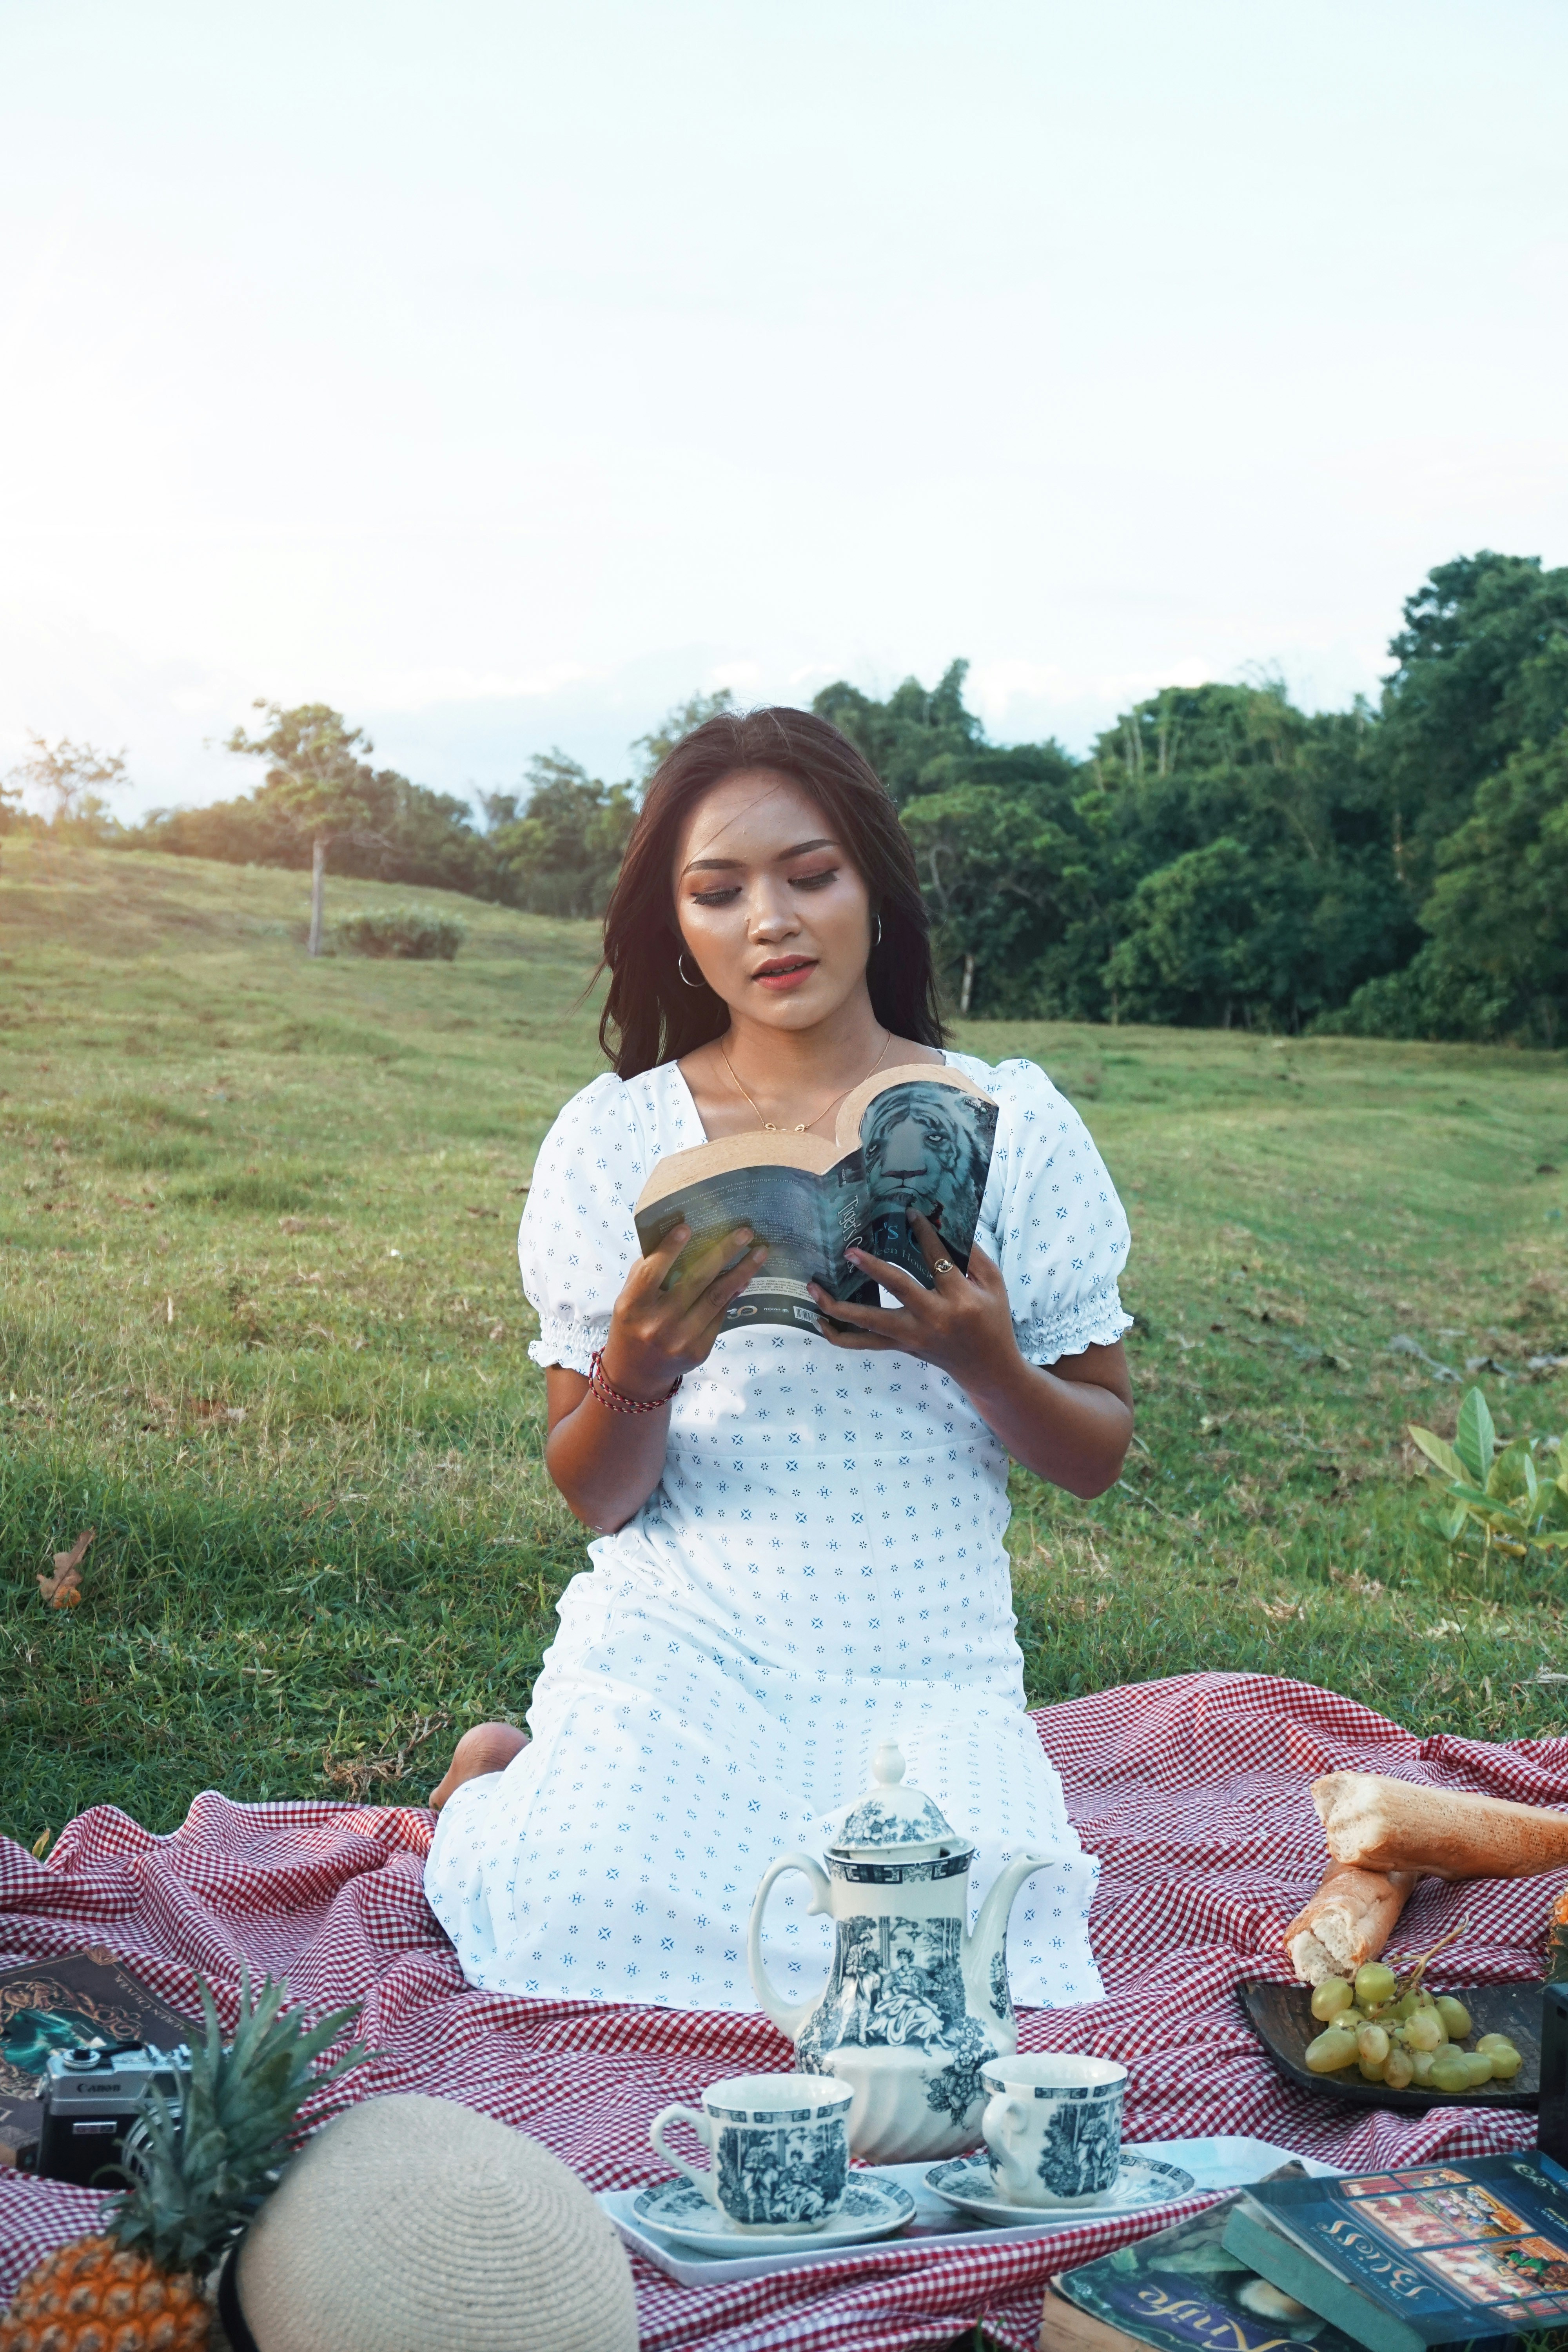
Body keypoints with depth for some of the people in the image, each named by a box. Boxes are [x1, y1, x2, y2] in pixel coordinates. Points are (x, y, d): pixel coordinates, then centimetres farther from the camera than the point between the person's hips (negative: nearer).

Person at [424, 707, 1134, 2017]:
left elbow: (1098, 1457, 5)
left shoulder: (1013, 1124, 0)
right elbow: (597, 1499, 2)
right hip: (678, 1650, -1)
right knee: (579, 1932, -21)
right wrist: (639, 1370, -20)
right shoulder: (618, 1137, 0)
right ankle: (511, 1783, 14)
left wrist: (983, 1361, -17)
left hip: (923, 1674, 1)